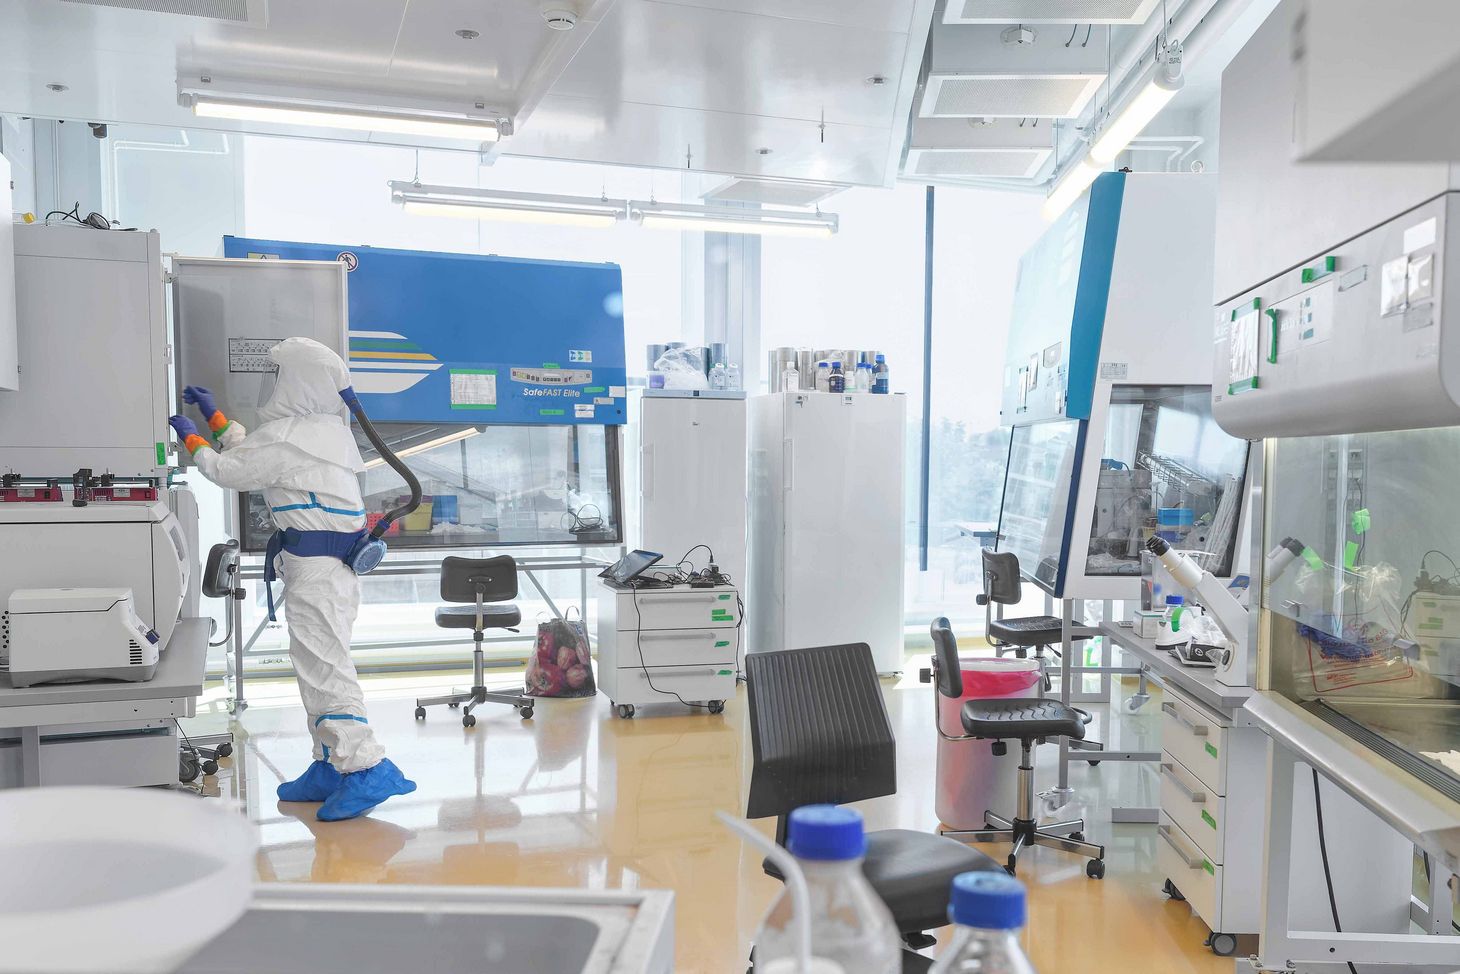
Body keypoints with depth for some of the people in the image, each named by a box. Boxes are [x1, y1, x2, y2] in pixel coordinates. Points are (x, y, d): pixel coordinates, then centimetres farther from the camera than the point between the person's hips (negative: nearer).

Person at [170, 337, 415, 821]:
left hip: (313, 563, -10)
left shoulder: (283, 436, -13)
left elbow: (228, 471, 1)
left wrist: (191, 438, 18)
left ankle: (366, 768, -15)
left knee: (322, 665, -11)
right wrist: (214, 414, 34)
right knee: (320, 662, 14)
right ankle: (330, 767, 20)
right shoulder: (328, 430, 16)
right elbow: (252, 453, 28)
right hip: (339, 560, 10)